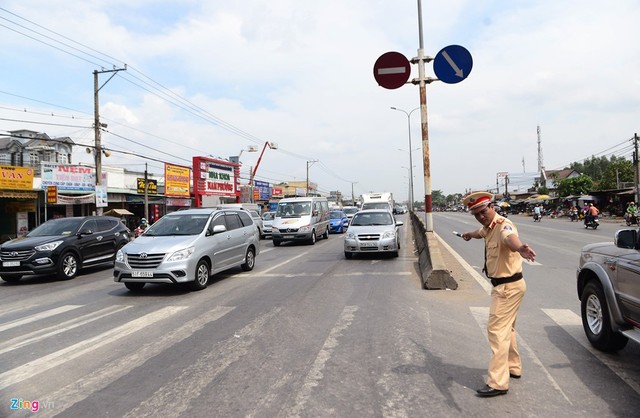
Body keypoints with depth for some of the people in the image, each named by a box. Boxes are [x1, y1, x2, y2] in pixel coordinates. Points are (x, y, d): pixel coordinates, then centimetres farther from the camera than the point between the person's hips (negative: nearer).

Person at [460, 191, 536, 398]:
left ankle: (498, 383, -5)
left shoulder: (503, 225, -24)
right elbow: (480, 232, 33)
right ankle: (513, 367, 41)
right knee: (506, 328, 23)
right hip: (504, 285, 10)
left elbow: (511, 238, -50)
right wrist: (469, 234, 55)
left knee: (497, 330, -10)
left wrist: (520, 249, -72)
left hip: (509, 286, -10)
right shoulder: (488, 227, 7)